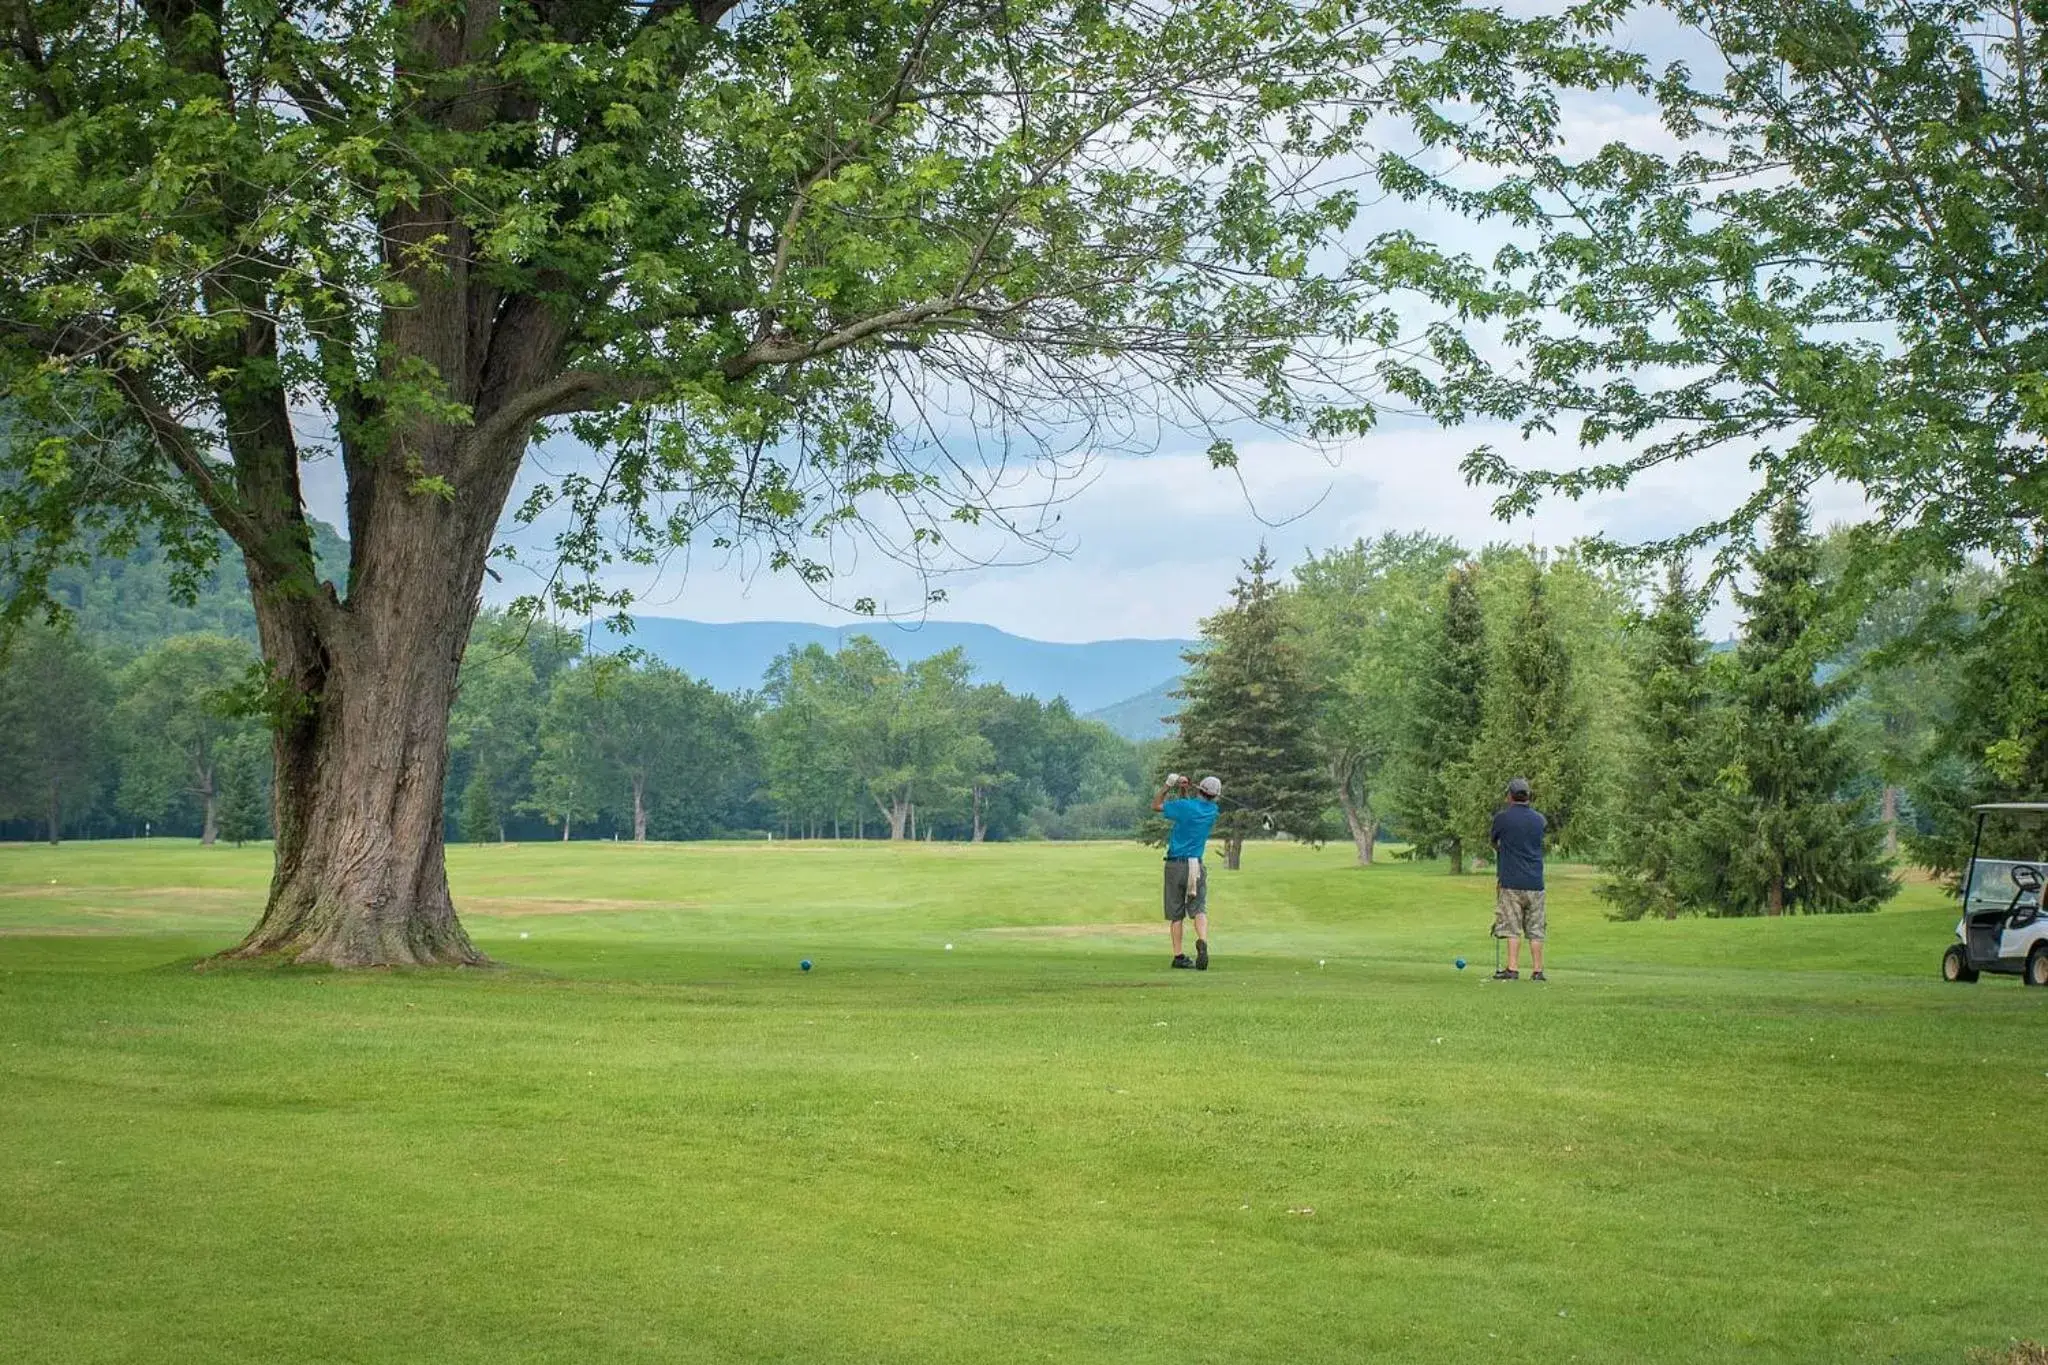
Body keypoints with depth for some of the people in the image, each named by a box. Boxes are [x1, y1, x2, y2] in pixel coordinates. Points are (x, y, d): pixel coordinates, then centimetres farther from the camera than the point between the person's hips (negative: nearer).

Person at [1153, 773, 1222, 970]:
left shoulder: (1184, 806, -8)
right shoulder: (1212, 811, 4)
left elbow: (1156, 805, 6)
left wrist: (1168, 786, 10)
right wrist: (1183, 792, 9)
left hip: (1175, 865, -1)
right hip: (1195, 865, 1)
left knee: (1176, 914, 5)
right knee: (1200, 909, -4)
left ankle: (1178, 956, 5)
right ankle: (1202, 942, -31)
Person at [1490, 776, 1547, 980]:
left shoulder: (1502, 817, -4)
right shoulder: (1538, 819, 6)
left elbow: (1494, 842, 10)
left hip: (1511, 881, -3)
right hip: (1535, 883, 3)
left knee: (1512, 928, -2)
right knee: (1535, 929, 6)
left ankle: (1512, 969, -7)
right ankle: (1538, 970, 4)